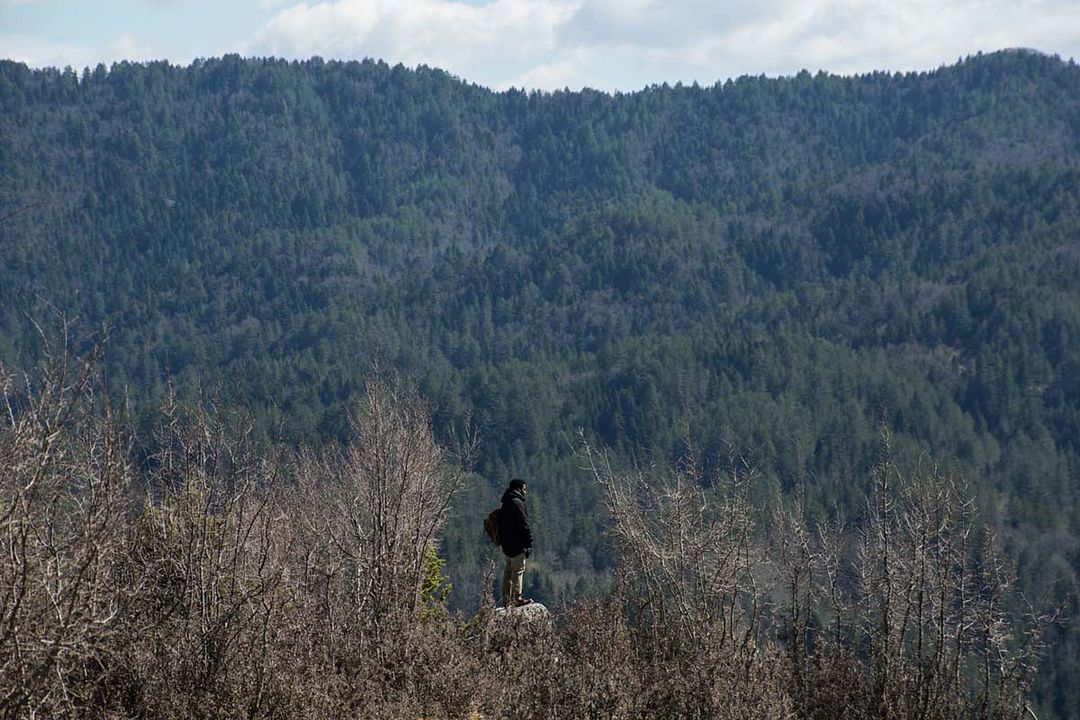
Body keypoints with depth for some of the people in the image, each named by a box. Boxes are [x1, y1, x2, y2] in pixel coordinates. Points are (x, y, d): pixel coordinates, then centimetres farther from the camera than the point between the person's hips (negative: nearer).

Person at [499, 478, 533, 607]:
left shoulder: (505, 504, 16)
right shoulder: (517, 503, -14)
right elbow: (524, 525, -18)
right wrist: (529, 543, -16)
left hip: (506, 544, 9)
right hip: (517, 545, -9)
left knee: (508, 571, 12)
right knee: (518, 571, -5)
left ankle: (507, 600, 14)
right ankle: (517, 599, -4)